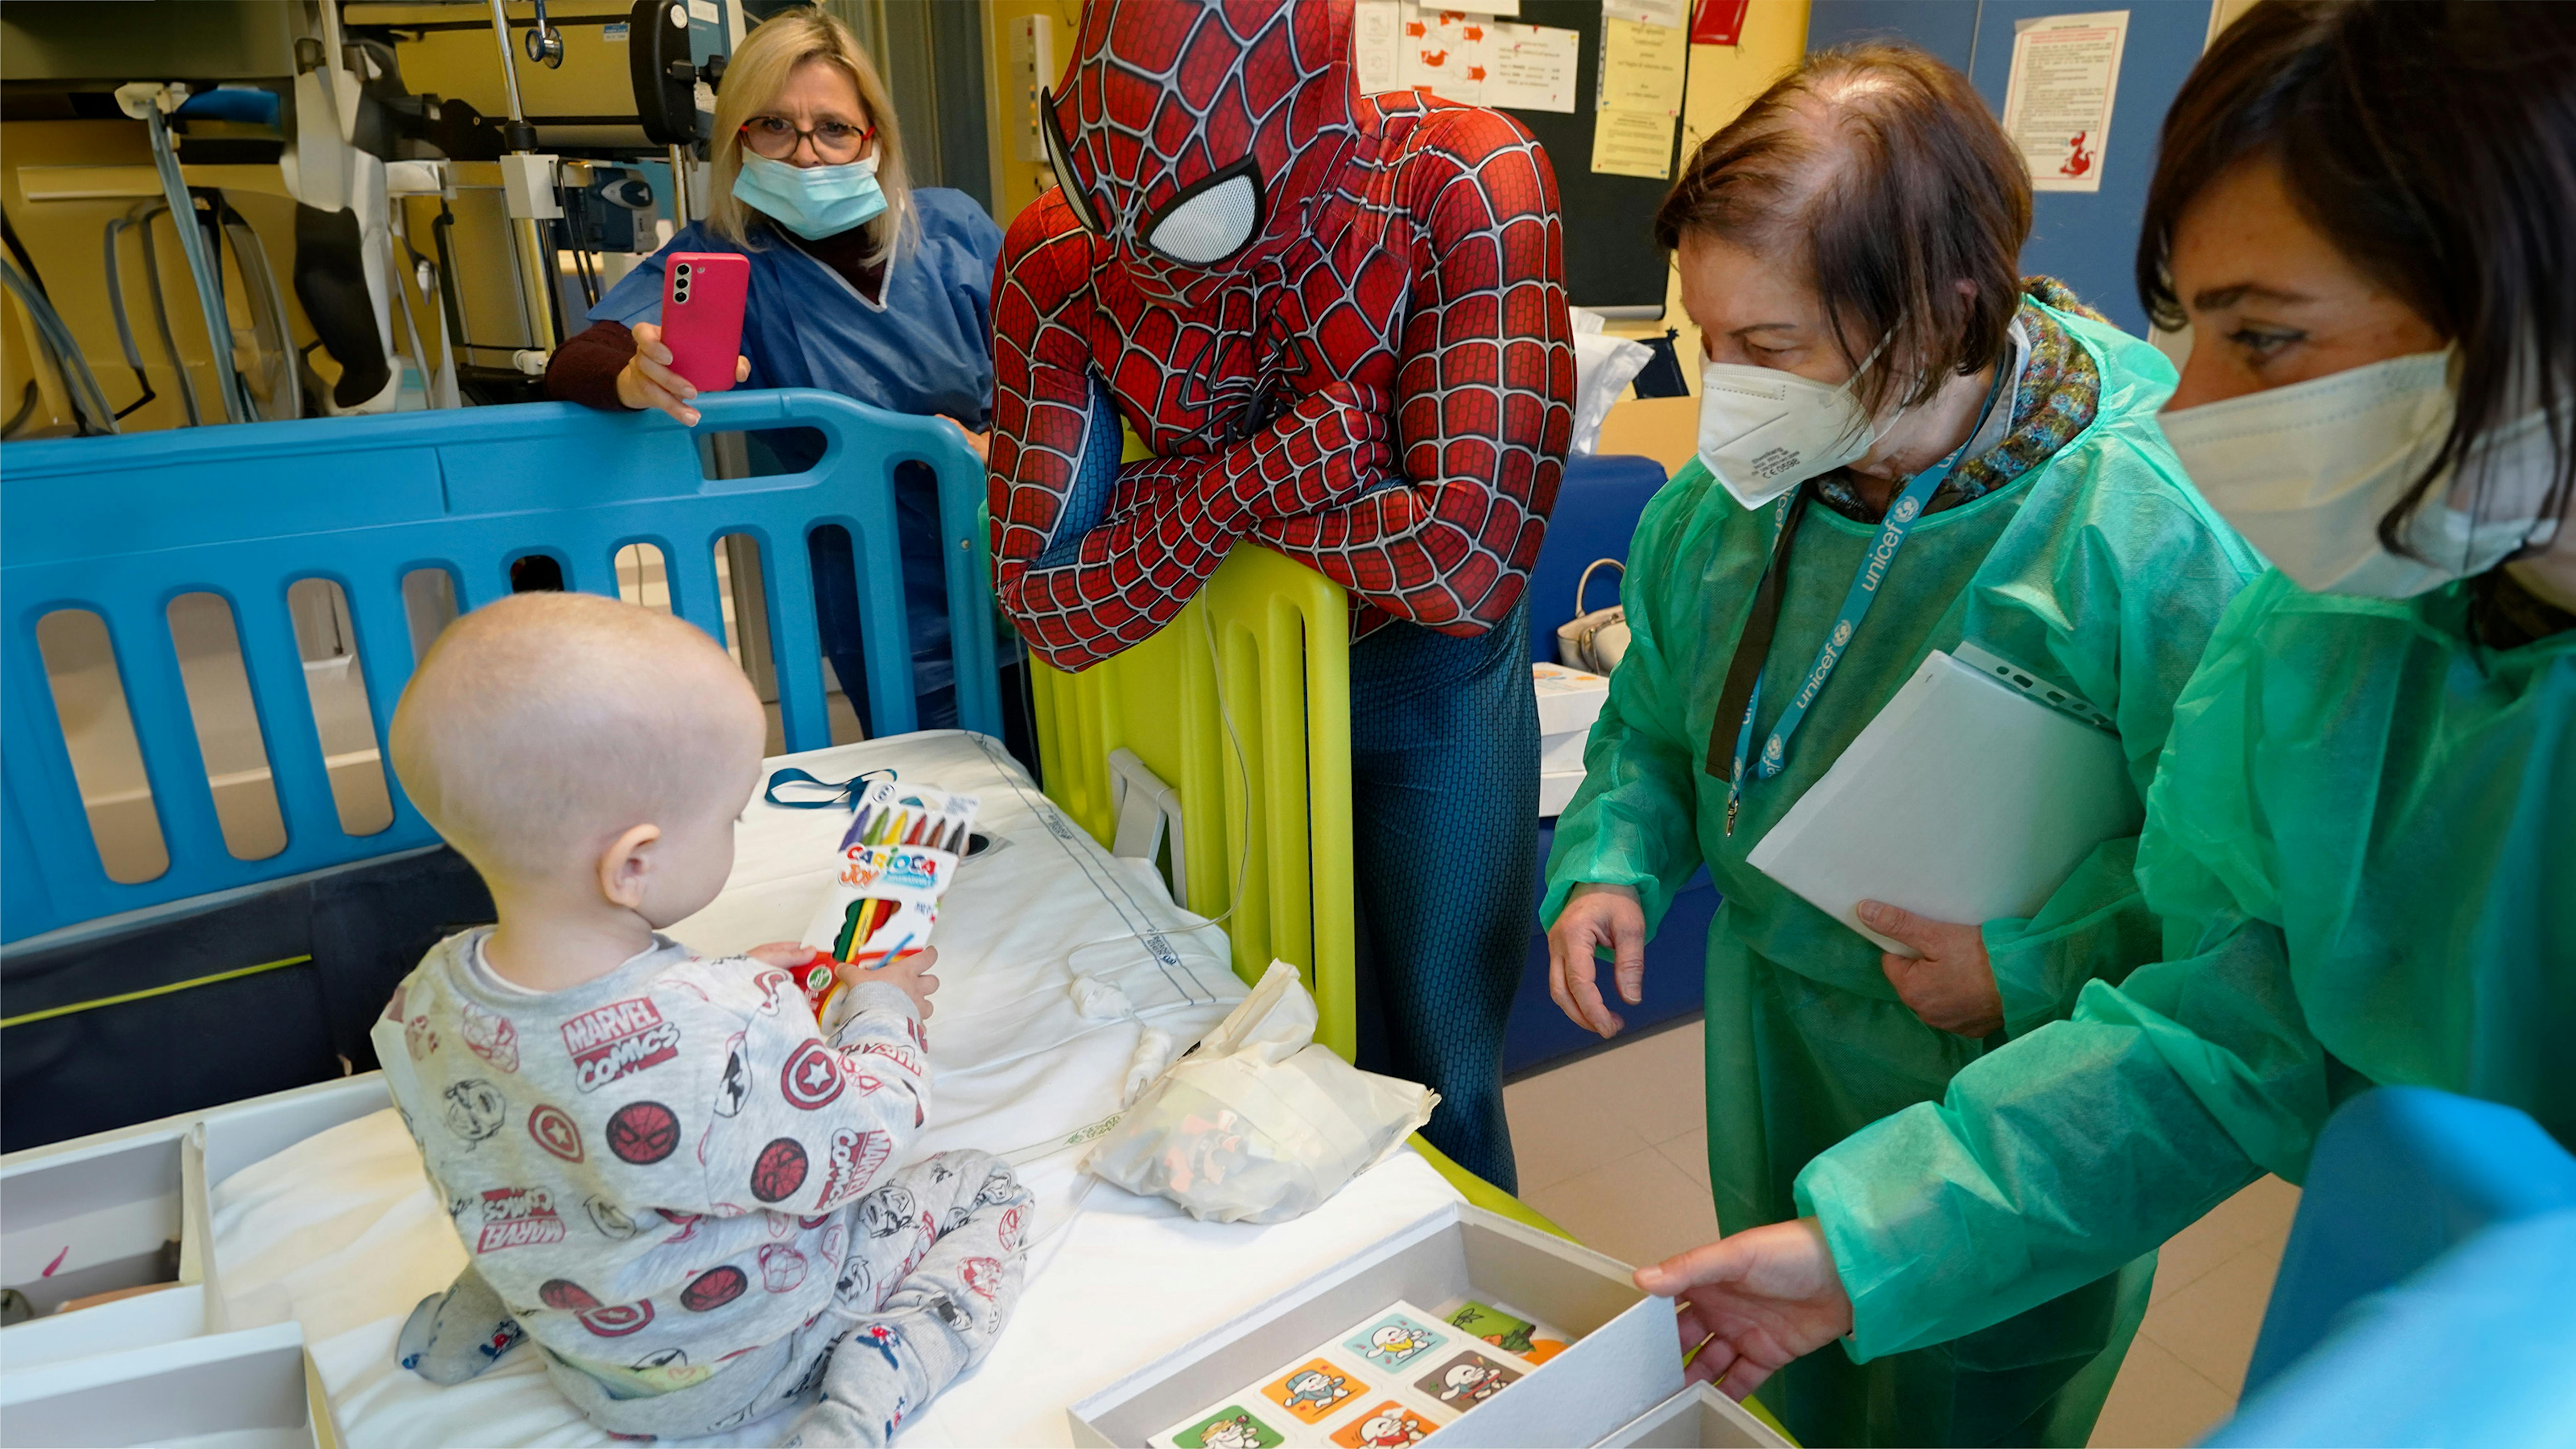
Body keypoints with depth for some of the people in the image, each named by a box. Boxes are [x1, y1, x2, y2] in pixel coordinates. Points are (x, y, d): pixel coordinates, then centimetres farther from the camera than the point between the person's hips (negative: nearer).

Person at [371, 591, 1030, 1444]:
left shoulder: (424, 1005, -19)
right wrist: (887, 1012, -7)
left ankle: (477, 1316, 23)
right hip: (748, 1361, -6)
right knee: (984, 1190, 8)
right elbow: (854, 1154, -23)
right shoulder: (726, 1039, -42)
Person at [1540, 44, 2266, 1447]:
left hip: (2001, 1096, -5)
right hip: (1772, 1053, 5)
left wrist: (2035, 969, -27)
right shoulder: (1730, 499, -6)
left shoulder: (2136, 528, -25)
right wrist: (1611, 863, -8)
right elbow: (1655, 722, 8)